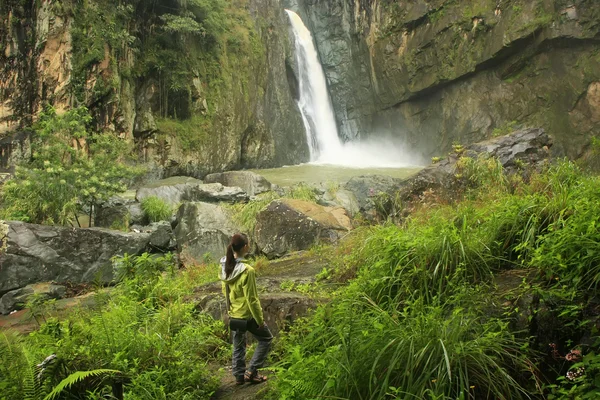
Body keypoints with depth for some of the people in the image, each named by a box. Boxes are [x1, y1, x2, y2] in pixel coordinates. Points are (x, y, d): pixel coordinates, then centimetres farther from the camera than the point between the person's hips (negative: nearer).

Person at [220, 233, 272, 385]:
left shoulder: (225, 266, -5)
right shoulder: (247, 271, -28)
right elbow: (251, 299, -22)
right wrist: (260, 320, -11)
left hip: (233, 315, 7)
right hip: (248, 315, -7)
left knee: (238, 346, 22)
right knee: (266, 339, 16)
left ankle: (239, 376, 32)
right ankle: (251, 371, 15)